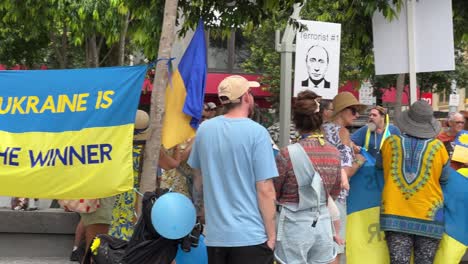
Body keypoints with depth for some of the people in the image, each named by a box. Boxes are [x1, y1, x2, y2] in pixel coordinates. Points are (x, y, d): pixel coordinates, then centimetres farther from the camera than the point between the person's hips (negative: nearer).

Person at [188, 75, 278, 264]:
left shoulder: (204, 129, 3)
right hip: (251, 236, -5)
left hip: (215, 235, 5)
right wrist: (271, 234, -6)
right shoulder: (256, 132, -13)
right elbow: (265, 190, -14)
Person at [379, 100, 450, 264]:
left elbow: (379, 166, 17)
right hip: (428, 217, -1)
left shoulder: (390, 143, 0)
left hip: (395, 215, 1)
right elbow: (444, 179, 9)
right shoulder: (438, 147, -2)